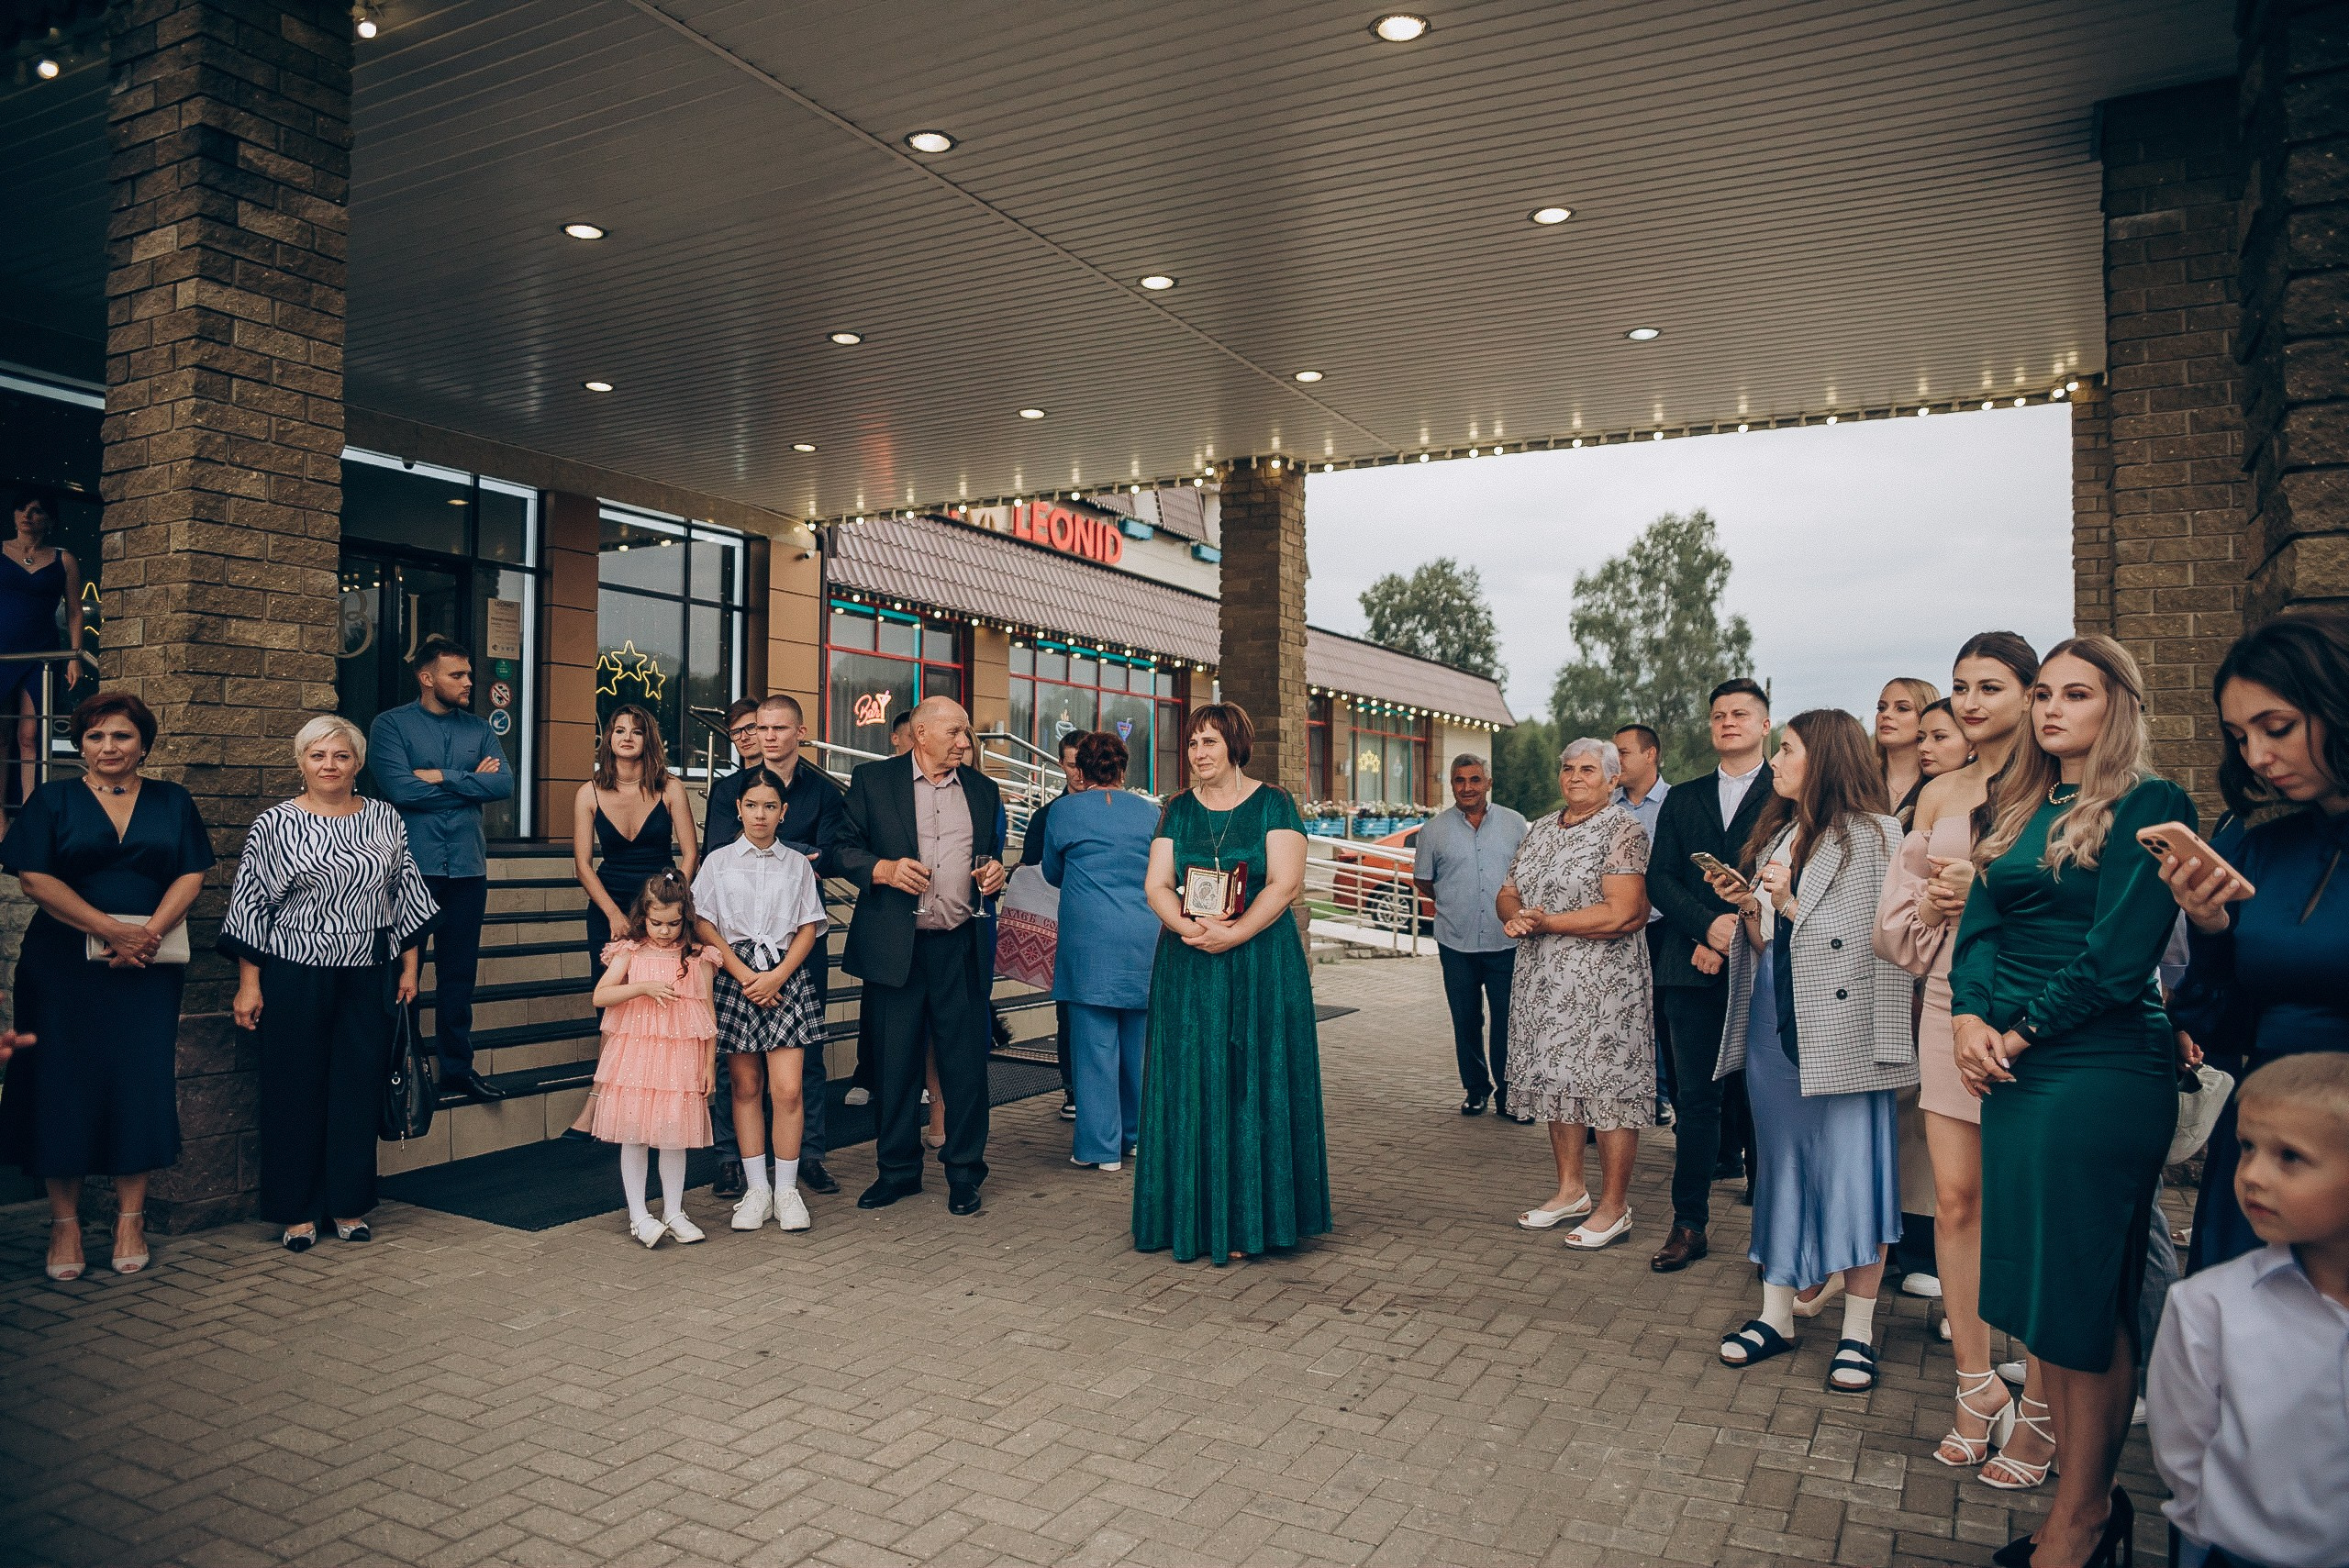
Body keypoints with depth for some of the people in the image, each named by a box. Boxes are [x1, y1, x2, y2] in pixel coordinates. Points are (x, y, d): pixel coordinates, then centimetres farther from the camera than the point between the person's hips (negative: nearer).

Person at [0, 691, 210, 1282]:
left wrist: (149, 933, -13)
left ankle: (130, 1218, 9)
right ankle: (64, 1221, 10)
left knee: (142, 1080, 0)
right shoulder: (53, 800, 5)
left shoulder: (172, 802, 10)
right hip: (64, 964, -1)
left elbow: (190, 876, 3)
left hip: (148, 967, 1)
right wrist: (111, 929, -13)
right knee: (65, 1082, 0)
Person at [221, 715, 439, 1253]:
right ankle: (297, 1211, 18)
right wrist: (249, 984, -4)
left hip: (370, 977, 2)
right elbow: (250, 906, 0)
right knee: (296, 1091, 5)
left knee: (360, 1089, 6)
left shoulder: (385, 820, 7)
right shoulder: (274, 825, -1)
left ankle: (349, 1206, 19)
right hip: (296, 977, -2)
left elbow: (407, 898, 11)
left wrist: (409, 968, 7)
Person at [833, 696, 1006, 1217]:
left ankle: (964, 1171, 16)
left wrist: (995, 874, 1)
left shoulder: (982, 789, 14)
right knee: (894, 1063, 6)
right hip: (894, 946, -2)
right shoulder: (873, 780, 5)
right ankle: (897, 1169, 21)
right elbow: (843, 848, 3)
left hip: (961, 948, 2)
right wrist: (884, 869, -14)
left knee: (966, 1062, 3)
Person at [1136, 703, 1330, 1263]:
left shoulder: (1273, 805, 0)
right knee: (1190, 1087, 4)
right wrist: (1189, 926, -18)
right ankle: (1192, 1217, 13)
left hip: (1261, 965, -3)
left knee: (1252, 1088, 0)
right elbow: (1157, 886, 2)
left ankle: (1248, 1221, 9)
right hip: (1186, 967, 3)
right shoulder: (1179, 811, 10)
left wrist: (1233, 933, -21)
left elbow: (1285, 883, -9)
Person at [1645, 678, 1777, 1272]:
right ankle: (1689, 1225, 14)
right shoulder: (1682, 799, 16)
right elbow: (1659, 878, 7)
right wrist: (1709, 926, -9)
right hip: (1692, 972, 3)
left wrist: (1735, 939, -11)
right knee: (1696, 1100, 6)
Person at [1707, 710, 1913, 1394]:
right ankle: (1777, 1313, 21)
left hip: (1844, 1034, -6)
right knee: (1780, 1170, 11)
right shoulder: (1777, 836, 16)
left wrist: (1793, 906, -14)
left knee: (1854, 1175, -2)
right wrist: (1748, 907, -2)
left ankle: (1858, 1331, 10)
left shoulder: (1874, 835, -5)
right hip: (1774, 1029, 7)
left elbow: (1878, 940, -13)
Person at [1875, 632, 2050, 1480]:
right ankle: (1977, 1385, 20)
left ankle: (2041, 1409, 14)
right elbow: (1899, 908, 15)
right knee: (1955, 1200, 6)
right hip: (1952, 1003, 5)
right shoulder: (1940, 792, 13)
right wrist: (1934, 903, -4)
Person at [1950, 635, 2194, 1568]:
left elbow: (2118, 954, -14)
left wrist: (2022, 1033, -11)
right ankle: (2079, 1489, 25)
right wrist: (1970, 1016, -8)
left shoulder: (2149, 807, -7)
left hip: (2103, 1070, -7)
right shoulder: (2018, 812, 15)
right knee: (2040, 1284, 12)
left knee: (2086, 1296, 1)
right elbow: (1980, 925, 9)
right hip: (2014, 1070, 7)